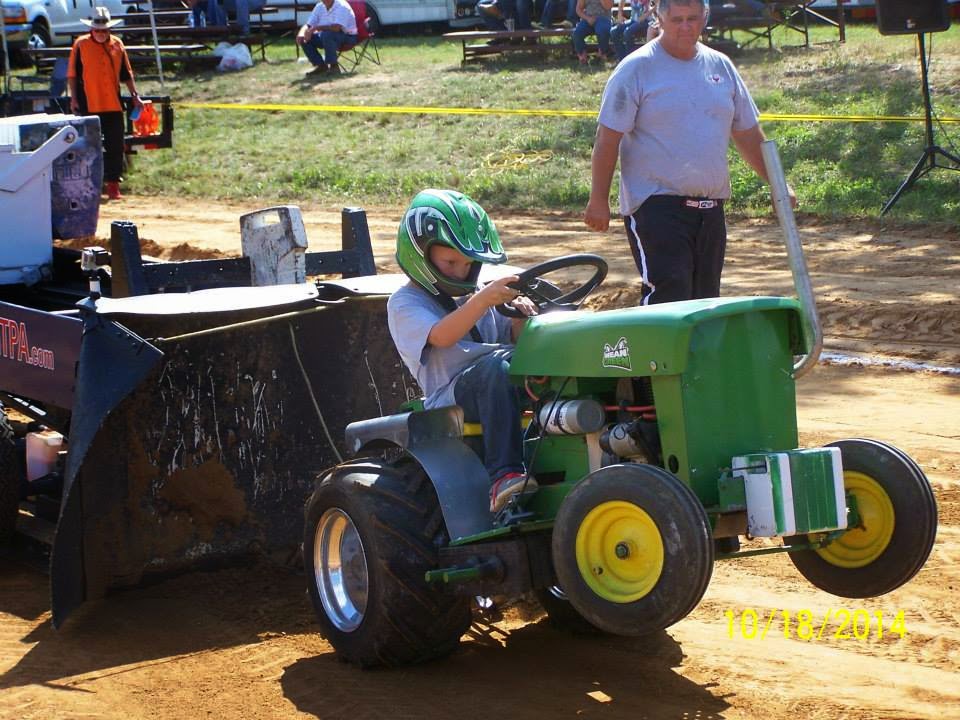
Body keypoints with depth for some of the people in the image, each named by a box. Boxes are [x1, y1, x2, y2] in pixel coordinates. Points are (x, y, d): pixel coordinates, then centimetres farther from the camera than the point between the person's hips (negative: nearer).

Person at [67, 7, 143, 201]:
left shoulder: (117, 45, 6)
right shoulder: (81, 45, -2)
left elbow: (126, 74, 13)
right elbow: (72, 74, 0)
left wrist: (135, 96, 8)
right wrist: (74, 98, -6)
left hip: (113, 105, 3)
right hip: (89, 105, -3)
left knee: (115, 147, 3)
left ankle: (113, 183, 11)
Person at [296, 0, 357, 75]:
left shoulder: (342, 6, -19)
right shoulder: (319, 7, 3)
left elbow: (336, 27, -33)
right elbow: (307, 26, 3)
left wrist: (315, 28, -31)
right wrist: (301, 33, -20)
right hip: (327, 38, 7)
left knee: (326, 34, -35)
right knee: (304, 39, -9)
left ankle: (334, 66, -23)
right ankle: (321, 65, -1)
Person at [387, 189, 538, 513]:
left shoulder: (475, 295, 25)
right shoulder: (405, 303, 5)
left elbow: (512, 337, 18)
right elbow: (441, 336, -16)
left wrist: (522, 318, -6)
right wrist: (482, 301, -30)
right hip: (450, 393, -5)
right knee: (497, 365, -39)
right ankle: (504, 475, -47)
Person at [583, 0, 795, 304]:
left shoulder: (721, 67, 11)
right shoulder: (637, 68, -6)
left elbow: (747, 133, 19)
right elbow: (608, 138, -7)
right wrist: (599, 200, -10)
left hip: (710, 208, 6)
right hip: (656, 207, -6)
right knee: (667, 301, -16)